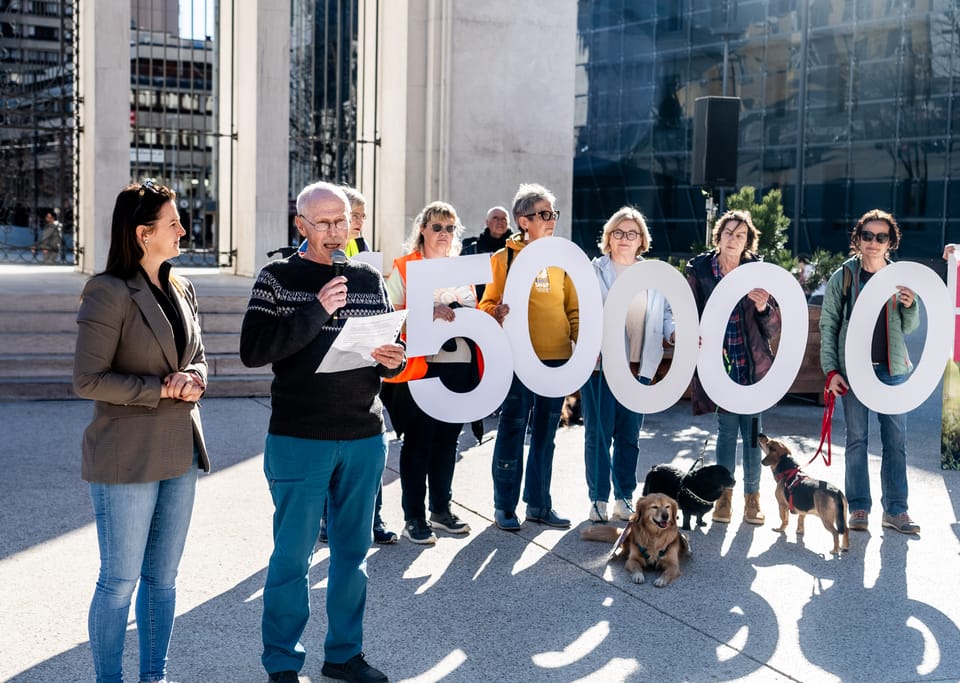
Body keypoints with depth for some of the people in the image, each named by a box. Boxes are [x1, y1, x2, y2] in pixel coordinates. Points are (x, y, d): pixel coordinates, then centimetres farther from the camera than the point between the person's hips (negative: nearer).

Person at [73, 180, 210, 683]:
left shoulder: (181, 289, 9)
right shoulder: (109, 292, -13)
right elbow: (88, 380, -16)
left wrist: (193, 378, -6)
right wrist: (162, 390, -15)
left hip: (180, 452, 7)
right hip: (128, 457, -7)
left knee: (163, 576, 15)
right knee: (120, 581, 3)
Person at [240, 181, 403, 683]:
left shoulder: (369, 280, 10)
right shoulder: (278, 278, -2)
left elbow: (388, 351, 17)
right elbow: (253, 351, -13)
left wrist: (393, 360, -7)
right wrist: (316, 311, -20)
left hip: (364, 437, 4)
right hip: (299, 439, -4)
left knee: (353, 551, 12)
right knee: (292, 554, 3)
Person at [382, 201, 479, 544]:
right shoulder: (403, 268, 0)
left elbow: (474, 313, 24)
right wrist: (429, 313, -21)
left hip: (460, 364, 6)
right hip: (421, 365, -5)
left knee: (448, 438, 12)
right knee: (419, 441, -2)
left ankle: (441, 509, 23)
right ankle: (413, 517, 6)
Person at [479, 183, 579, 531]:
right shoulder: (505, 257, -2)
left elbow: (573, 307, 14)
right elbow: (488, 303, -2)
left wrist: (583, 341, 2)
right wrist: (496, 312, -25)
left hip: (557, 358, 4)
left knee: (545, 433, 12)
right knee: (513, 430, -1)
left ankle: (539, 503, 22)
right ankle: (504, 506, 10)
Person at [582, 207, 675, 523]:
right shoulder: (594, 271, 1)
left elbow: (665, 314, 15)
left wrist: (676, 332, -6)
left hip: (638, 366, 4)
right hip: (600, 364, -3)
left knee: (630, 434, 10)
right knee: (598, 433, -2)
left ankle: (625, 497, 19)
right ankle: (598, 498, 7)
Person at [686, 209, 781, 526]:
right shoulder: (699, 271, 1)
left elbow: (774, 327, 2)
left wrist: (764, 307, -17)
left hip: (753, 364, 0)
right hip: (720, 364, 0)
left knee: (752, 429, 2)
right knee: (727, 429, 3)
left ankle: (752, 496, 13)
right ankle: (724, 494, 16)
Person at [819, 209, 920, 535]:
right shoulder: (843, 276, 0)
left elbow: (908, 328, 14)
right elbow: (828, 325, 0)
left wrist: (910, 306, -8)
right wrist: (830, 369, -8)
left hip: (892, 370, 2)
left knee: (896, 440, 4)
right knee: (856, 439, 4)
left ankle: (895, 509, 11)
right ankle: (859, 508, 11)